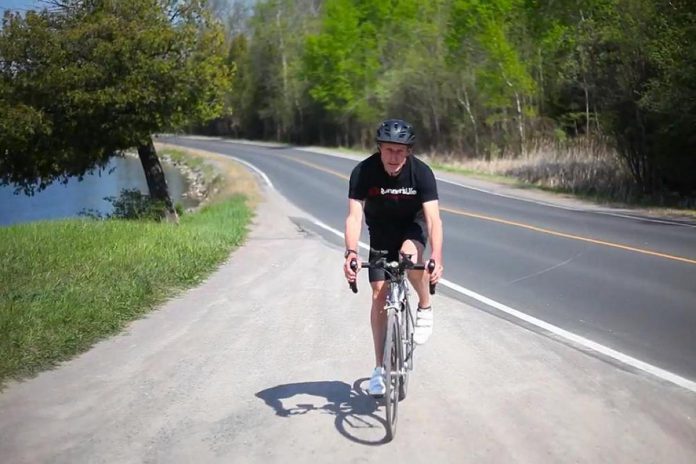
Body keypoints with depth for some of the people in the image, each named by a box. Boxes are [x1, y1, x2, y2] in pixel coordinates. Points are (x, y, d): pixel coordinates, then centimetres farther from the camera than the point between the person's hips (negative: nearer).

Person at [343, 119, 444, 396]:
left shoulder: (421, 172, -27)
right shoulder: (363, 172, -26)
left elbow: (433, 218, -34)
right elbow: (354, 216, -32)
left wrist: (436, 257, -49)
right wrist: (351, 253, -49)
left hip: (413, 227, -1)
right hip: (381, 233, 1)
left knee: (410, 254, -36)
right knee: (379, 295, -4)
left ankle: (425, 308, -8)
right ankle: (379, 368, 6)